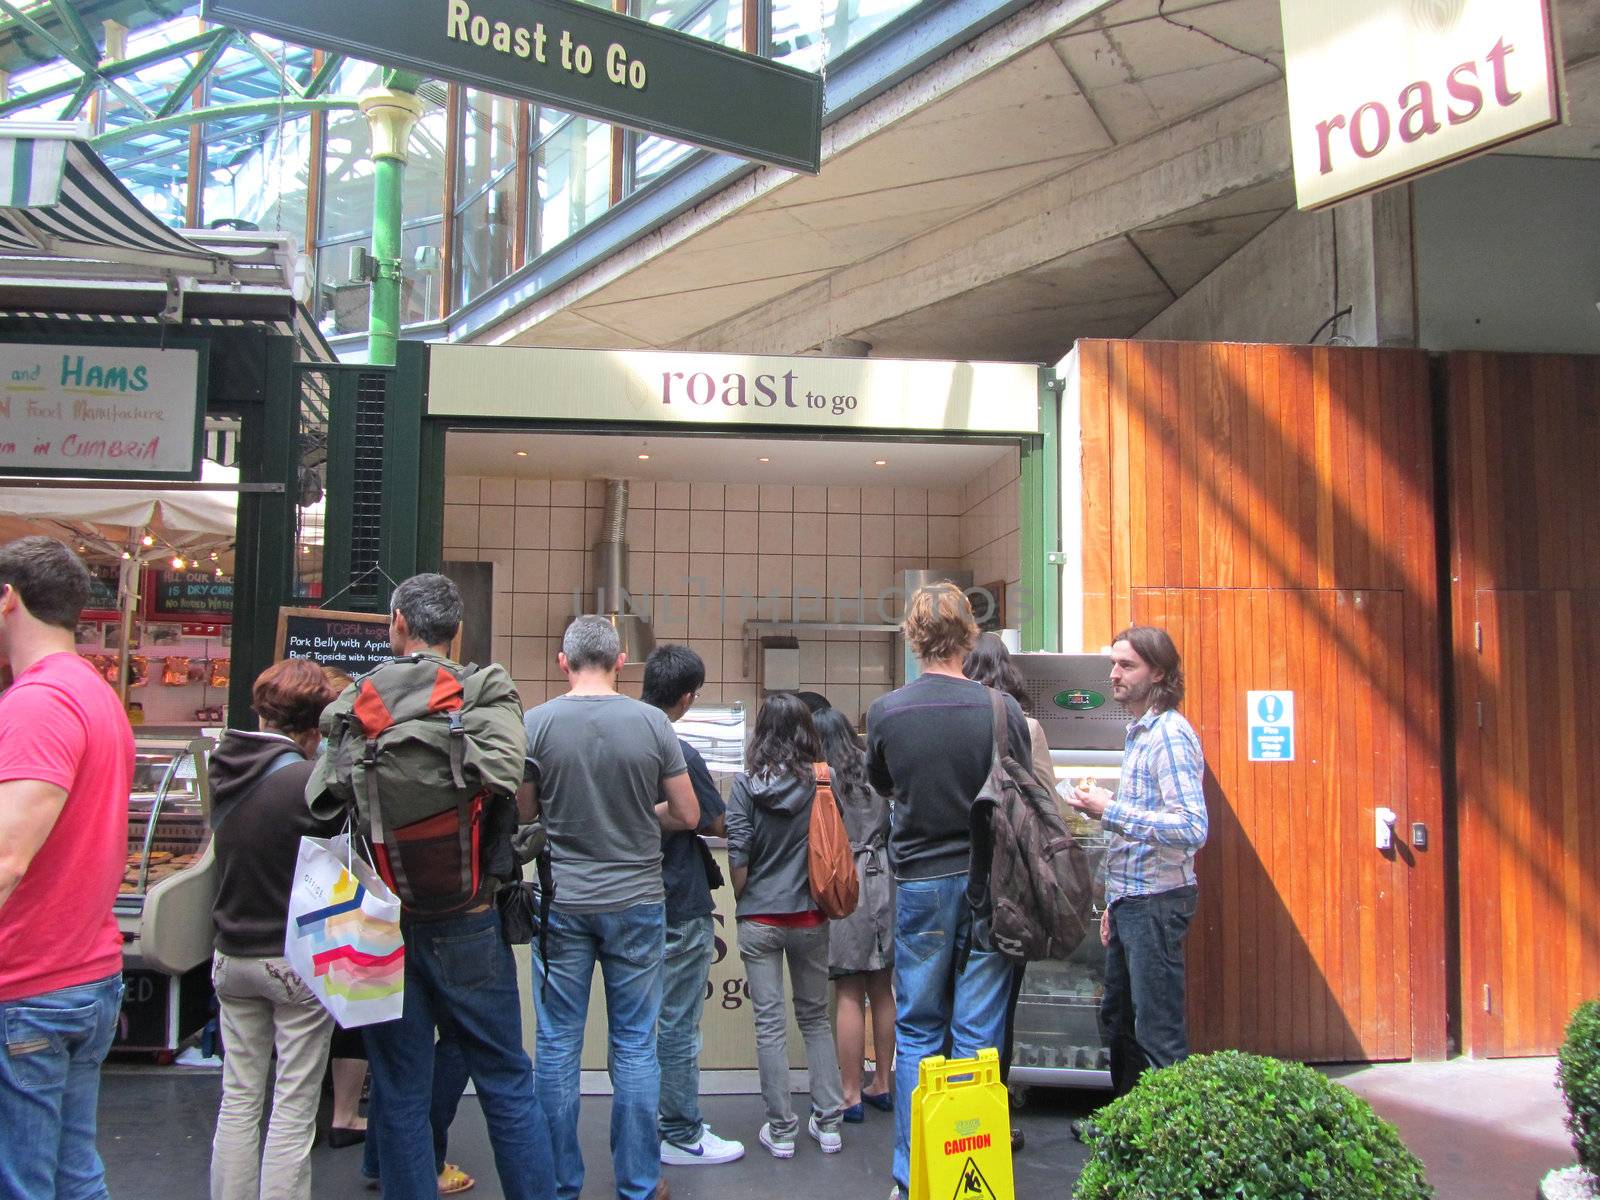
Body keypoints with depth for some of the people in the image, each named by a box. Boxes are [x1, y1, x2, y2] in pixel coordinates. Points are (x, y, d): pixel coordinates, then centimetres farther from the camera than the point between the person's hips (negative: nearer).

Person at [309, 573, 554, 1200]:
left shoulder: (357, 699, -3)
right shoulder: (490, 693, -8)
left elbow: (320, 799, -6)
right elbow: (515, 793, -19)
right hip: (469, 922, -1)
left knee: (400, 1095, 13)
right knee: (507, 1084, 11)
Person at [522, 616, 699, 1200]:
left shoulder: (536, 723, -8)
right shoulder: (652, 722, -8)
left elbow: (520, 812, 2)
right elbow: (688, 815, -1)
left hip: (563, 904, 0)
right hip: (637, 900, 0)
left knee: (558, 1044, 11)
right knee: (635, 1045, 10)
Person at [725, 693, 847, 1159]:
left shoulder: (746, 785, -10)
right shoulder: (823, 782, -6)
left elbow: (738, 858, -8)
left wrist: (745, 903, 8)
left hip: (760, 919, -2)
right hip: (810, 918, 2)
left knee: (770, 1024, 7)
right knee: (815, 1019, 16)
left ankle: (781, 1130, 13)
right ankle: (828, 1123, 18)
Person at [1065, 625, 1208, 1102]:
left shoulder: (1169, 734, -17)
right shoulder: (1140, 732, 15)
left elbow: (1192, 828, -26)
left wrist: (1110, 810, -24)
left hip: (1156, 903, -10)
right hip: (1130, 900, 11)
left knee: (1159, 1034, -2)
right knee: (1118, 1021, 20)